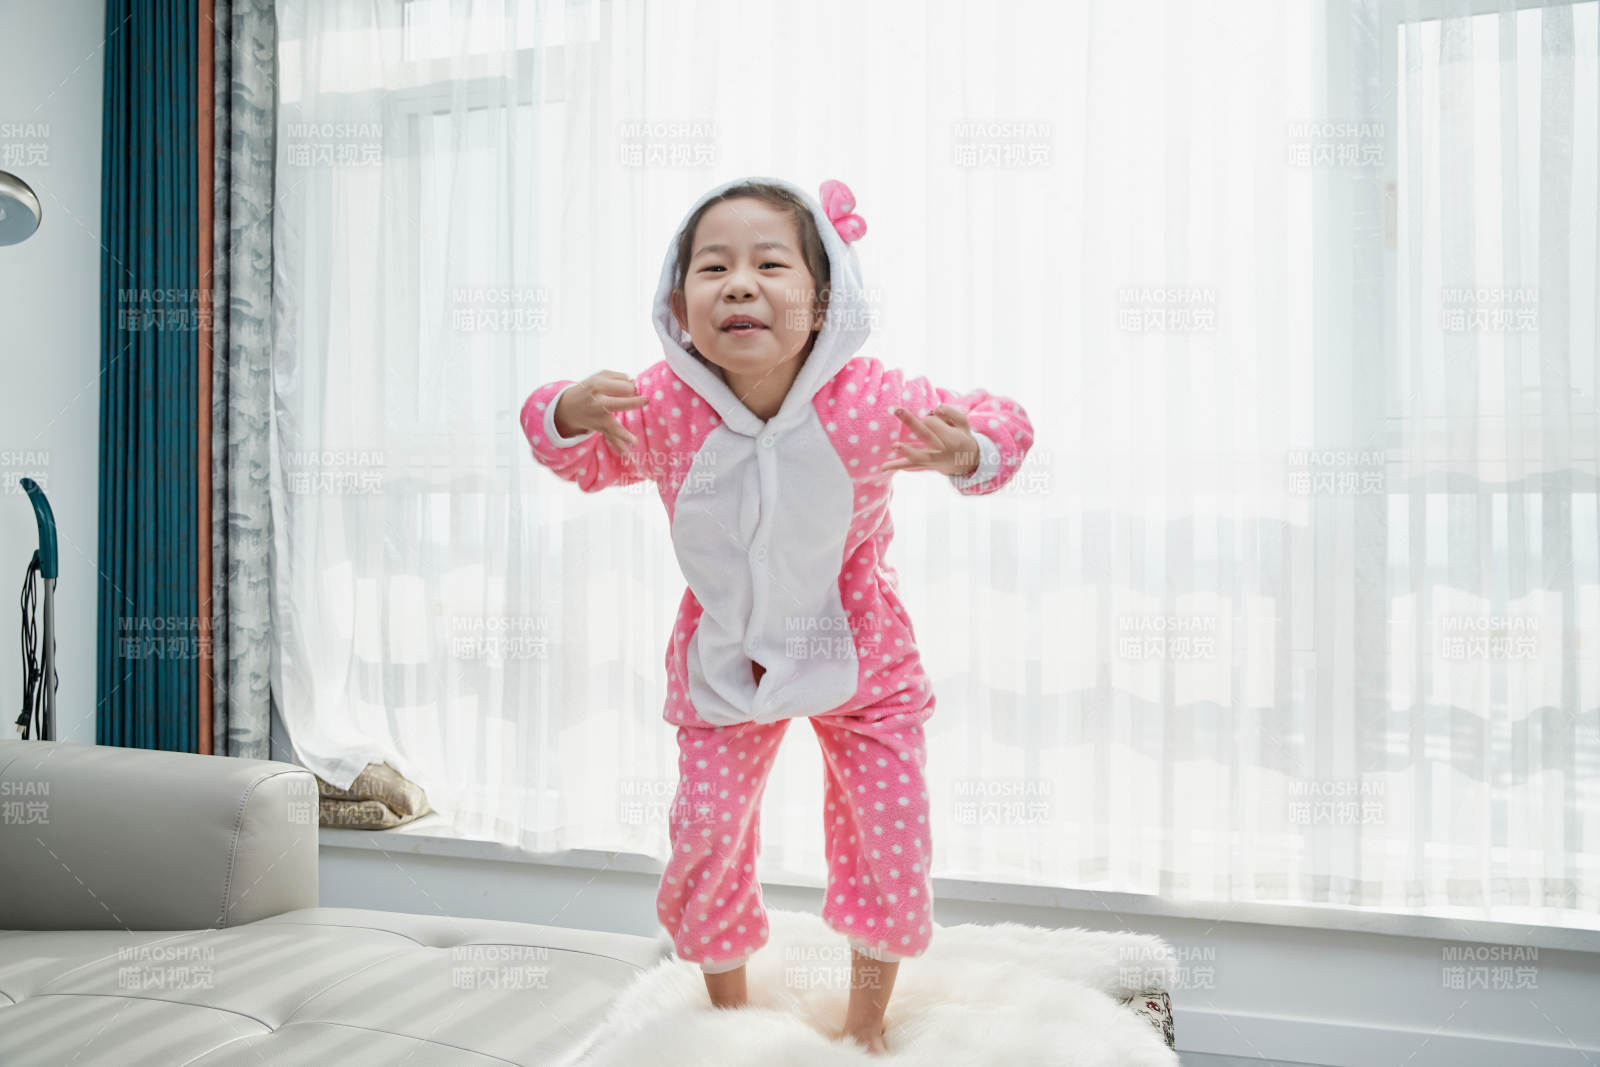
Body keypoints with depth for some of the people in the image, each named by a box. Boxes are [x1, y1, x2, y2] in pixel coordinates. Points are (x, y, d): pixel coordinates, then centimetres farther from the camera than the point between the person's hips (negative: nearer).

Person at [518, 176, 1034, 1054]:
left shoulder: (867, 402, -28)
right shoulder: (660, 408, -23)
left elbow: (996, 425, -14)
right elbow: (586, 461, -2)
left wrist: (965, 454, -38)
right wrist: (571, 413, -26)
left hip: (857, 651, -1)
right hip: (724, 658, 1)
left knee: (891, 838, 5)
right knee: (704, 838, 5)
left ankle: (866, 1021, 34)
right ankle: (727, 1009, 36)